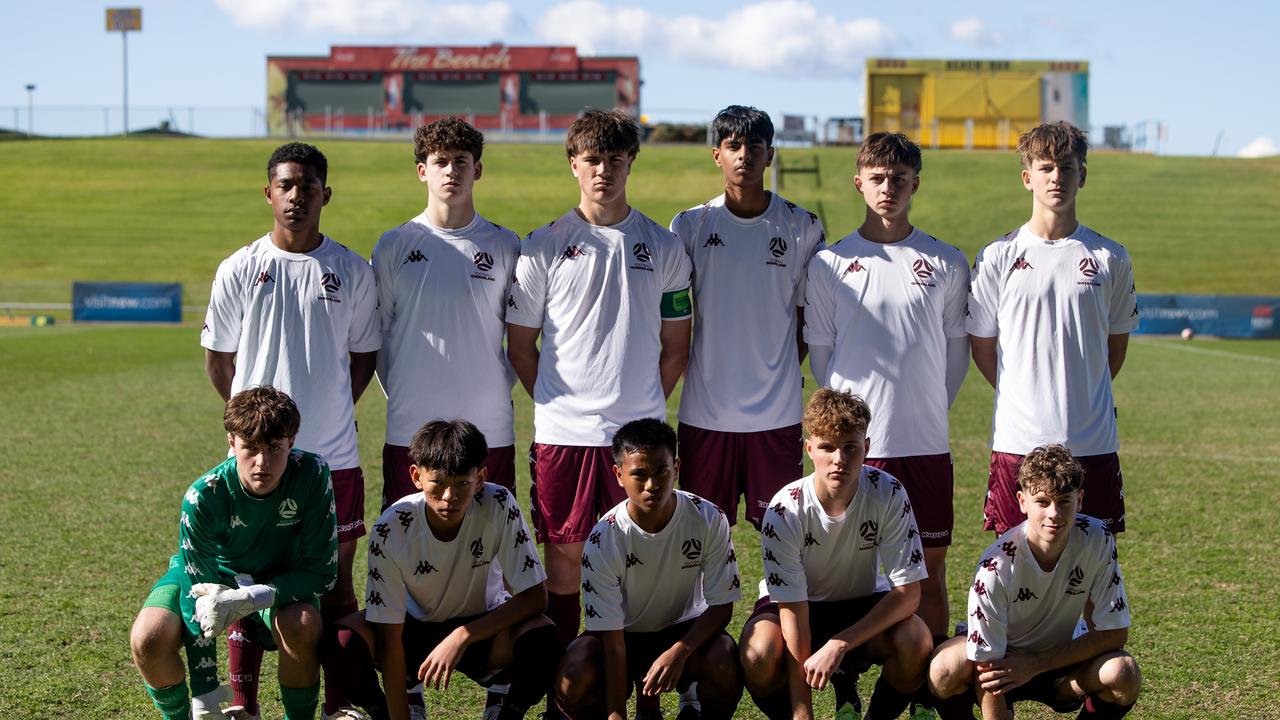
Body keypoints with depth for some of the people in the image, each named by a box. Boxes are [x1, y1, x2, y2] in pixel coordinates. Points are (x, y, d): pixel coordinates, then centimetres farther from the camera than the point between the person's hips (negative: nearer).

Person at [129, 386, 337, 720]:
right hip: (207, 573, 0)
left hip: (278, 580, 0)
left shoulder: (312, 475, -29)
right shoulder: (202, 497, -31)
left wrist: (251, 598, -39)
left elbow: (322, 572, -22)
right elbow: (200, 602, -25)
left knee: (303, 626, -34)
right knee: (148, 638, -27)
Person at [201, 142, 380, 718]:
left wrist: (329, 411, 8)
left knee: (336, 578, 4)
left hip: (334, 454, 1)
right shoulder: (239, 270, 2)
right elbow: (218, 357, 11)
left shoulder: (352, 271, 4)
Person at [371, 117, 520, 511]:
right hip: (409, 431, 0)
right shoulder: (394, 244, 4)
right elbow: (376, 334, 9)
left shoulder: (505, 245, 5)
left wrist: (497, 389, 5)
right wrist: (400, 395, 4)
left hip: (489, 429, 0)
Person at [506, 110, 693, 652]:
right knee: (565, 554, 4)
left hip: (638, 430, 1)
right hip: (562, 430, -1)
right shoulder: (544, 246, 3)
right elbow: (520, 345, 8)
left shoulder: (663, 247, 7)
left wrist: (644, 406, 6)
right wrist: (557, 402, 3)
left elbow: (675, 347, 12)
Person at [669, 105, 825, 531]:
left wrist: (783, 375, -1)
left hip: (778, 412, -1)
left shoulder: (801, 227, 2)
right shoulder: (689, 227, 3)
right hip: (705, 411, 1)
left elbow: (808, 318, 7)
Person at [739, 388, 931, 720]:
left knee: (916, 642, -31)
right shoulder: (786, 510, -25)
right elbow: (793, 609, -26)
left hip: (865, 605, 1)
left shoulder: (888, 494, -23)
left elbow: (908, 592, -22)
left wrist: (839, 644, -34)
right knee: (758, 655, -34)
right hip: (801, 604, -1)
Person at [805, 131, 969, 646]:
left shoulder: (946, 264, 6)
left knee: (929, 566, 5)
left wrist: (927, 410, 10)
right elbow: (820, 353, 8)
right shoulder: (830, 264, 4)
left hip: (926, 443, 1)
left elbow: (957, 351, 12)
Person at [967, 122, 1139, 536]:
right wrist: (1023, 402, 7)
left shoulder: (1110, 258, 5)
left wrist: (1082, 400, 10)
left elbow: (1117, 343, 15)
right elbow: (982, 346, 9)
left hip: (1093, 443, 1)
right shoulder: (998, 258, 2)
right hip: (1018, 440, -1)